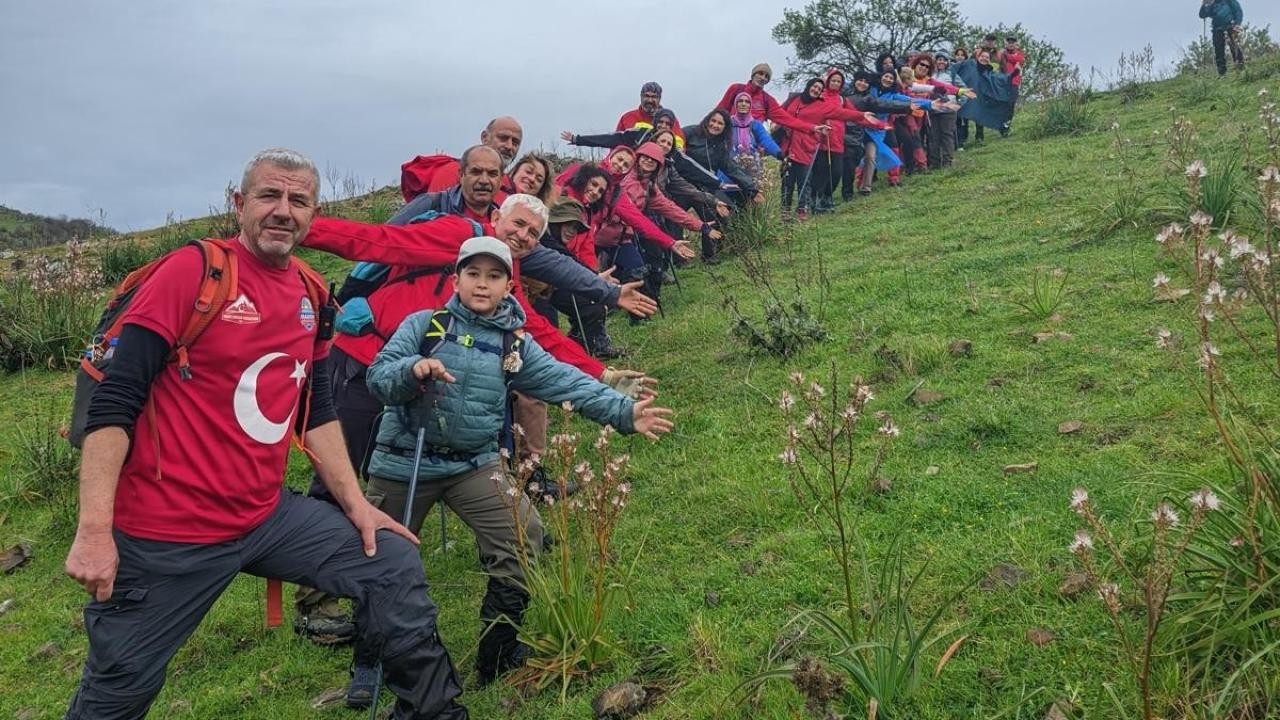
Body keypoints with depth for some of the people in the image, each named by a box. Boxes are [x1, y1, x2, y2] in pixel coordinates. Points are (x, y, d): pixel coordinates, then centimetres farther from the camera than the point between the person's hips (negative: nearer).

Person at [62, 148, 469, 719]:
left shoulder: (312, 297, 7)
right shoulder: (193, 271, -12)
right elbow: (114, 403, -15)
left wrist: (354, 503, 8)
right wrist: (94, 530, -21)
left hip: (268, 515, 6)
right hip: (168, 533, -6)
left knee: (395, 565, 3)